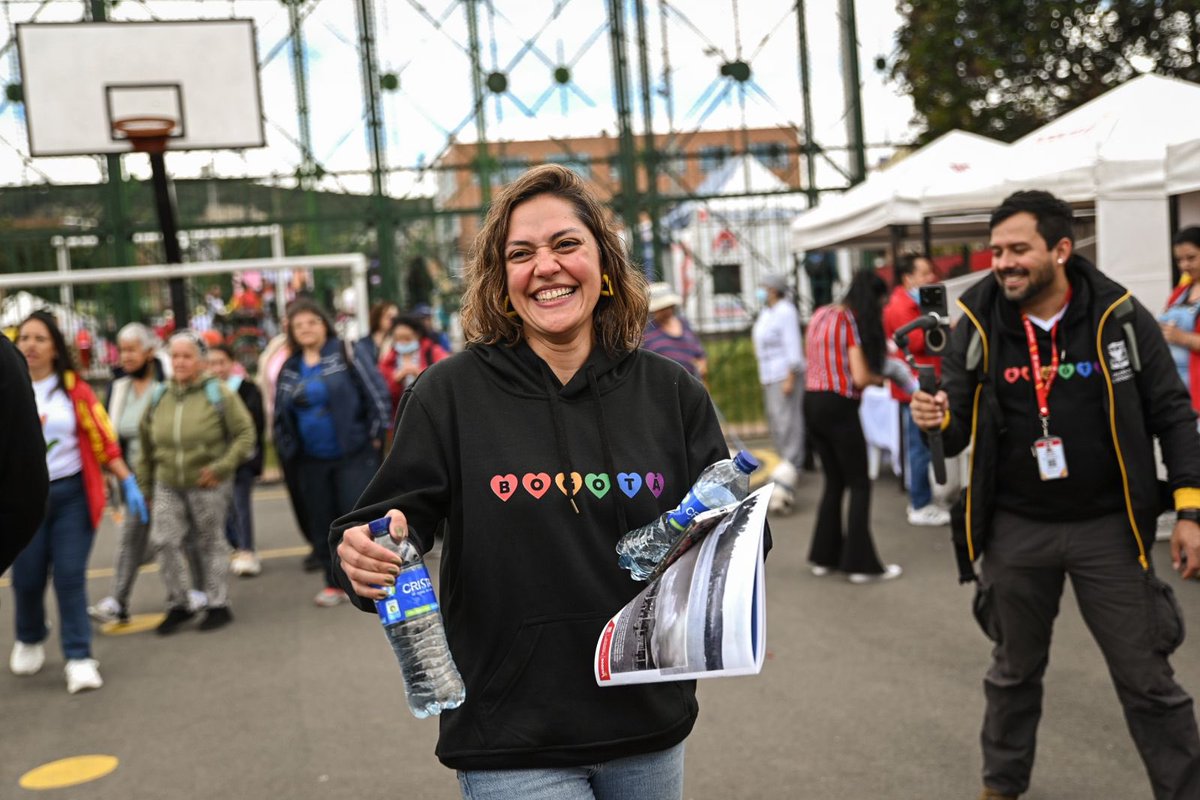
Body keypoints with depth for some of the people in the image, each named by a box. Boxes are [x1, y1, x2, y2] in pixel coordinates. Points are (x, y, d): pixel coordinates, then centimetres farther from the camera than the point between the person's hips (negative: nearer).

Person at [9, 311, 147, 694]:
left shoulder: (74, 388, -1)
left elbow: (103, 439, 0)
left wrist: (128, 483, -4)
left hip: (72, 493, -1)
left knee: (70, 576, -3)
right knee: (27, 577, 7)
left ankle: (79, 658, 4)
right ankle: (29, 641, 35)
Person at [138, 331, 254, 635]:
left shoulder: (218, 394, -6)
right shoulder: (160, 398, 6)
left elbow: (245, 433, -7)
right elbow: (147, 446, 13)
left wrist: (221, 467, -16)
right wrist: (144, 485, 12)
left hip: (207, 486, -3)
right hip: (168, 486, 3)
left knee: (211, 544, 7)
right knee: (163, 541, -7)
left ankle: (218, 605, 20)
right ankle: (178, 605, 10)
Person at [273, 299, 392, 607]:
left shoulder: (345, 354, -4)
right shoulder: (289, 370, 11)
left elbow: (375, 392, -8)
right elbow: (280, 414, 20)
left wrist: (376, 433, -10)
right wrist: (287, 448, 12)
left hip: (354, 455, -5)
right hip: (311, 461, 5)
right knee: (323, 523, 10)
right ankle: (335, 582, 21)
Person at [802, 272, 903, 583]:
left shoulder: (819, 315, 10)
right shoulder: (853, 321, -11)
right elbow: (860, 377, -16)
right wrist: (879, 378, 5)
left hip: (812, 402, 7)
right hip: (839, 406, -7)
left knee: (834, 481, 17)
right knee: (859, 484, 3)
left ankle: (825, 556, 22)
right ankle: (860, 563, 4)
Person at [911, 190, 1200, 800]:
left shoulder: (1118, 316, -9)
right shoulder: (978, 324, -5)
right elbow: (958, 428, -2)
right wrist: (937, 420, -26)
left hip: (1106, 526, -2)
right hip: (1015, 528, 2)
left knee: (1146, 678, 5)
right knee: (1015, 669, 18)